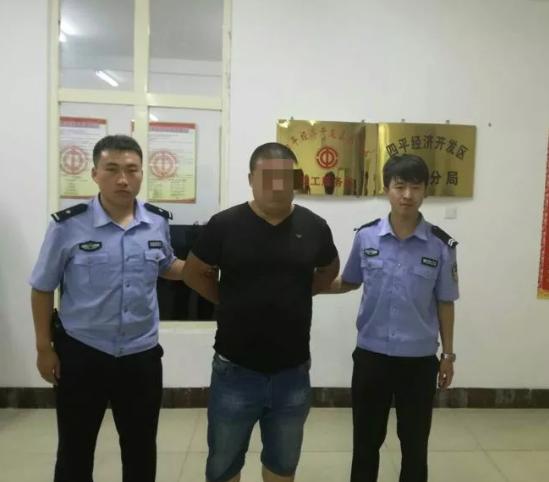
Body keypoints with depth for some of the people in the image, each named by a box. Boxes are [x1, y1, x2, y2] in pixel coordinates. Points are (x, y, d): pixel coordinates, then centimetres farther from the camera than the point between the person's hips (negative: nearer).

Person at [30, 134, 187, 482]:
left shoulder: (159, 222, -4)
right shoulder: (68, 225, -13)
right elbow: (43, 289, -3)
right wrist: (44, 348, -1)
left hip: (142, 355, 3)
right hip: (80, 354, -2)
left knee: (141, 450, 19)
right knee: (75, 451, 17)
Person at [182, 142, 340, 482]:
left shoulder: (314, 227, -4)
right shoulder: (225, 224, -10)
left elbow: (330, 270, 14)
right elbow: (193, 273, 3)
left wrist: (295, 296, 3)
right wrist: (230, 301, -4)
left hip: (293, 372, 2)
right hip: (235, 371, -1)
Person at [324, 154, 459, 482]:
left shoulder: (441, 245, -8)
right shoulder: (366, 236, -5)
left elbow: (445, 303, 1)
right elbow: (349, 282, 9)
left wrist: (448, 354, 5)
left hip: (419, 360, 0)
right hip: (371, 356, 1)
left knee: (414, 444, 17)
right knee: (366, 441, 17)